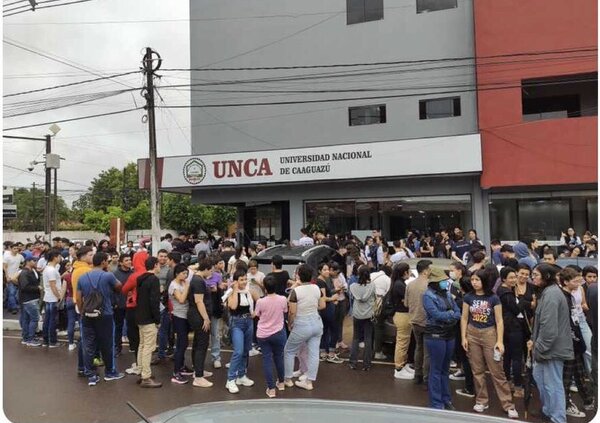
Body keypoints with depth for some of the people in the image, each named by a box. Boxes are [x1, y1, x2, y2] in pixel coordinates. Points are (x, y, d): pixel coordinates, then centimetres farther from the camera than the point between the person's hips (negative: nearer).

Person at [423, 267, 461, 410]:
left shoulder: (447, 293, 9)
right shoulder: (428, 295, -11)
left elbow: (458, 312, 5)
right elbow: (436, 314, -21)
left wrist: (446, 317, -14)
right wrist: (451, 315, -9)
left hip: (450, 335, 7)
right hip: (436, 336, -7)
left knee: (445, 369, 17)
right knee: (436, 370, 1)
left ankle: (446, 399, 28)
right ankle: (436, 403, 11)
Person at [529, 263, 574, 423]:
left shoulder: (551, 294, -20)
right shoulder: (547, 292, 13)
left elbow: (549, 326, -25)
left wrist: (539, 348, -18)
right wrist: (534, 340, 12)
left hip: (552, 347, -10)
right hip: (547, 346, 10)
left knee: (553, 385, 1)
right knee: (539, 376, 22)